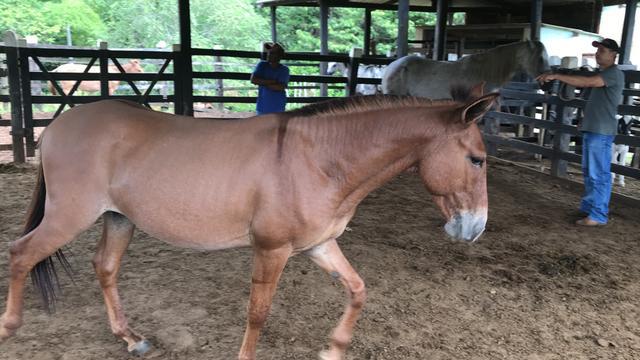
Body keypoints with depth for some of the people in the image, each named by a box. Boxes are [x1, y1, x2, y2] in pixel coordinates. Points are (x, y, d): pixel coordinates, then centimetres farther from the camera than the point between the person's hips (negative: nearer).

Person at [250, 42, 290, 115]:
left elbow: (280, 87, -18)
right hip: (262, 105, 3)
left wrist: (262, 82, -11)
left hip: (278, 107, -3)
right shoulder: (262, 65, 3)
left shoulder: (284, 70, -5)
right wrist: (272, 81, -15)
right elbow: (253, 80, -11)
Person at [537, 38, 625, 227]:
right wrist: (585, 120, 19)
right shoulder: (602, 74, 20)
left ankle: (598, 215, -3)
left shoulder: (614, 73, -11)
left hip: (601, 132, -10)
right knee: (589, 172, 15)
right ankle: (588, 208, 24)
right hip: (591, 129, 10)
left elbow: (587, 82, -27)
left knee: (599, 174, -8)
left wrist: (556, 76, -30)